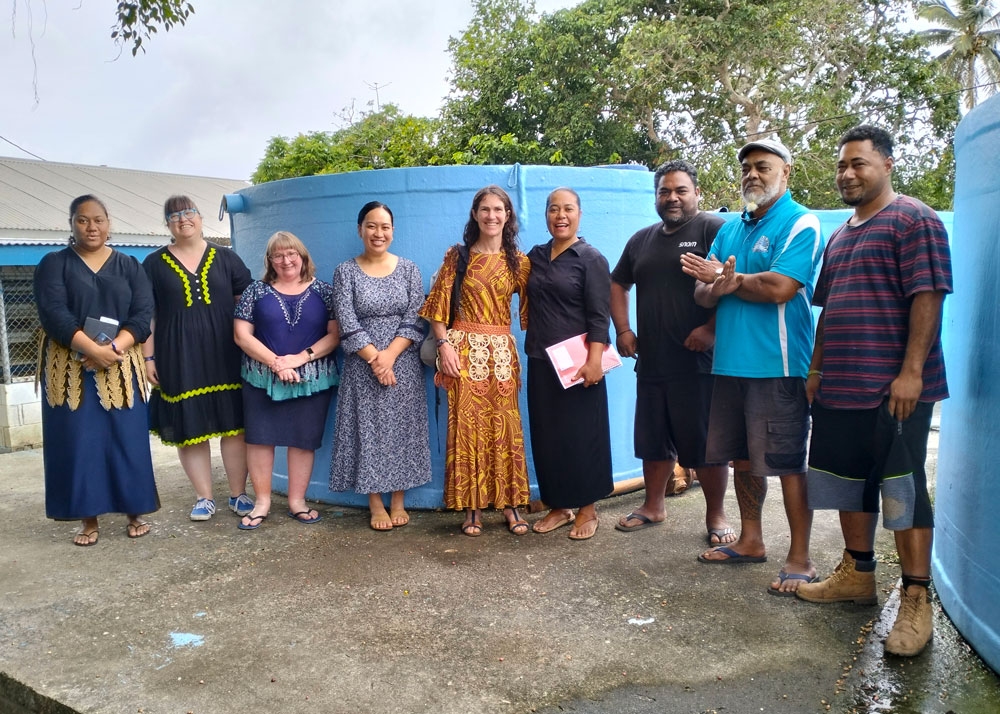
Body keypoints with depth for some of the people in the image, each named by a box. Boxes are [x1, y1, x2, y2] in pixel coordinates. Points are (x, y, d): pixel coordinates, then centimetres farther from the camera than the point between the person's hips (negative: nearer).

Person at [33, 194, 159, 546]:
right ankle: (88, 520, 12)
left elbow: (143, 315, -2)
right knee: (78, 442, 1)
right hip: (70, 369, -1)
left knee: (128, 440, 2)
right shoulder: (54, 264, 4)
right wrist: (92, 349, -22)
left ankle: (135, 513, 14)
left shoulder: (130, 266, 8)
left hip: (121, 369, 1)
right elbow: (52, 313, -10)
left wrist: (114, 349, -18)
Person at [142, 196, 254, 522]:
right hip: (179, 357, 0)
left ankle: (238, 494, 15)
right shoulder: (155, 263, 6)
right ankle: (204, 497, 18)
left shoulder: (226, 258, 6)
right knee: (189, 426, 5)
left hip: (225, 355, 0)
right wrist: (148, 357, 0)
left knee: (234, 424, 2)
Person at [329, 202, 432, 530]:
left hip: (404, 364, 1)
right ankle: (375, 504, 13)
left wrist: (390, 355, -14)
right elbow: (347, 323, -6)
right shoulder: (345, 271, 1)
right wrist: (374, 359, -15)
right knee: (368, 429, 2)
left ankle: (398, 500, 16)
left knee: (402, 429, 4)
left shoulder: (409, 269, 4)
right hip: (363, 367, -1)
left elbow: (413, 320, -3)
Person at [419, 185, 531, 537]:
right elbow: (438, 306, 1)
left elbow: (530, 308, 8)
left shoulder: (519, 261, 7)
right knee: (468, 425, 0)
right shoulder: (457, 255, 3)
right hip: (464, 350, -1)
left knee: (505, 425, 3)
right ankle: (472, 505, 11)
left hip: (502, 351, 2)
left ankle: (510, 502, 14)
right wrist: (444, 344, -10)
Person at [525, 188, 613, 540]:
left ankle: (587, 510, 16)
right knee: (546, 435, 9)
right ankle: (558, 506, 23)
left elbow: (599, 316, -11)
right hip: (541, 362, 5)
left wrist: (594, 360, -20)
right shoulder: (535, 256, 11)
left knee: (581, 434, 3)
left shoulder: (591, 258, -5)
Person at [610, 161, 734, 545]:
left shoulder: (714, 229, -4)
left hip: (699, 362, -6)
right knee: (653, 439, 15)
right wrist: (622, 330, 11)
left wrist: (712, 329, -21)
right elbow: (618, 284, 24)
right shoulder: (642, 239, 16)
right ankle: (653, 506, 30)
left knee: (706, 444, 3)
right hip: (651, 362, 6)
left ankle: (716, 516, 19)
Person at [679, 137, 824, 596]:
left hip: (777, 364, -7)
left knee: (787, 462, -1)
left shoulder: (800, 225, -5)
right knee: (743, 457, 15)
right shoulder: (729, 230, 17)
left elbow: (779, 287, -20)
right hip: (730, 363, 7)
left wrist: (724, 278, -6)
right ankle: (750, 540, 30)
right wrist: (720, 287, -15)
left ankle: (799, 559, 12)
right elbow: (702, 294, 10)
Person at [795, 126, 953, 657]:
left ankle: (915, 600, 7)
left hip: (894, 388, -8)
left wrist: (911, 372, -21)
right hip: (840, 386, 8)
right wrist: (817, 368, 16)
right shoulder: (840, 235, 19)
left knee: (902, 489, -3)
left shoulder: (913, 220, -6)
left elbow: (927, 297, -15)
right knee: (849, 480, 14)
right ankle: (857, 573, 28)